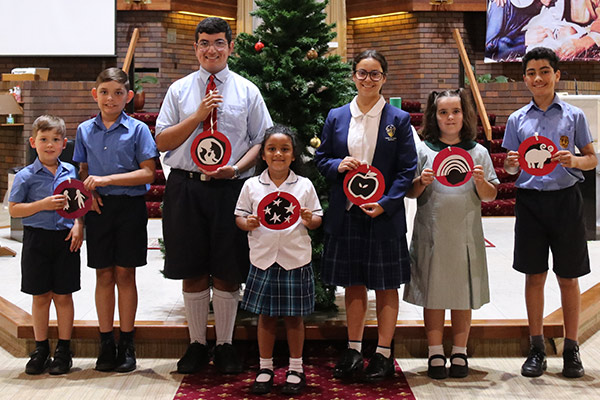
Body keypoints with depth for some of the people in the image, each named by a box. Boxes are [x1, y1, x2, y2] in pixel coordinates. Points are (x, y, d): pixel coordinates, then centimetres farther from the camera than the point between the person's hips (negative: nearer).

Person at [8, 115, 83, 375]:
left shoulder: (71, 172, 5)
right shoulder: (26, 176, -2)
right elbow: (13, 209, -4)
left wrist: (78, 226, -4)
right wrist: (43, 205, -15)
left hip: (65, 239, 1)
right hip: (37, 239, -1)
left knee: (63, 295, 5)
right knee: (40, 296, 6)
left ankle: (64, 350, 16)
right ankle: (41, 349, 20)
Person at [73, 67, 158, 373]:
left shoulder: (137, 129, -3)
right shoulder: (85, 130, 8)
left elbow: (148, 173, -9)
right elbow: (83, 171, 14)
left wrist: (107, 179, -15)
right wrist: (88, 189, -8)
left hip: (129, 206, -2)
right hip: (99, 207, 3)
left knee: (125, 274, 3)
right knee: (104, 275, 6)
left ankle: (127, 344, 13)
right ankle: (106, 344, 15)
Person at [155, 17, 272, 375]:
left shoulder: (247, 91, 7)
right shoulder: (179, 90, 9)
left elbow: (261, 140, 6)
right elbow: (162, 141, 4)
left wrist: (237, 167, -12)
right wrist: (198, 116, -8)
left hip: (230, 188, -1)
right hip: (187, 187, 1)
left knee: (228, 272, 3)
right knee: (193, 272, 7)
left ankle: (226, 345, 17)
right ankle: (197, 345, 20)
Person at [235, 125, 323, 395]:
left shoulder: (304, 186, 2)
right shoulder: (252, 185, 3)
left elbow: (317, 219, 5)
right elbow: (239, 216, 6)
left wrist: (309, 219, -17)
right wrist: (248, 223, -15)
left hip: (295, 259, -1)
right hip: (263, 258, 1)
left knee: (294, 317, 7)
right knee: (265, 315, 9)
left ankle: (296, 368, 21)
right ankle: (265, 368, 22)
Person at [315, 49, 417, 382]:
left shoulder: (398, 119, 0)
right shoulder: (336, 117, 7)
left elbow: (407, 169, -2)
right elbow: (321, 159, 12)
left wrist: (385, 203, -14)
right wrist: (338, 165, -11)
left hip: (384, 214, -2)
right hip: (346, 214, 3)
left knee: (386, 285, 5)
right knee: (353, 283, 11)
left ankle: (383, 354, 15)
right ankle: (353, 350, 22)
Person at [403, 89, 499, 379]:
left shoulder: (478, 152, 7)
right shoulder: (423, 150, 4)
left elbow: (490, 196, 7)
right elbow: (409, 193, 5)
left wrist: (479, 181, -13)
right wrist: (422, 182, -14)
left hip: (466, 234, 1)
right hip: (431, 233, -1)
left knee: (463, 295, 6)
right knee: (432, 293, 2)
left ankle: (459, 354, 18)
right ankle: (435, 355, 13)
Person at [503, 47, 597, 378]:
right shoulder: (518, 119, 7)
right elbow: (510, 168, 11)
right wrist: (513, 164, -12)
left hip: (565, 199, -1)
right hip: (530, 200, 1)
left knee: (568, 277, 4)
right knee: (534, 276, 6)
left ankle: (571, 349, 16)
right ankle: (537, 348, 15)